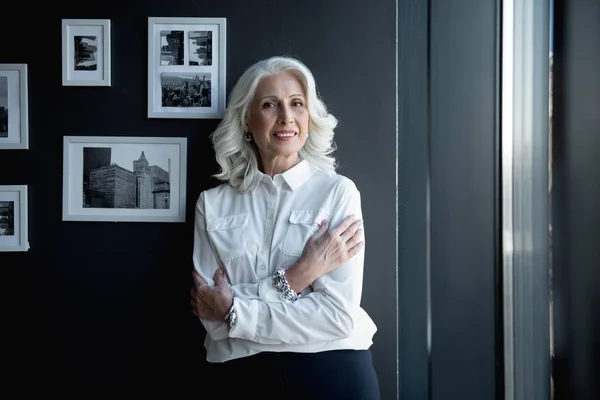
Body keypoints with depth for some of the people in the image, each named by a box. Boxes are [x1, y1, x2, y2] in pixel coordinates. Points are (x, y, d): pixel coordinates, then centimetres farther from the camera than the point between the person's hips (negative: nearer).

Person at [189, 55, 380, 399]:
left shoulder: (338, 191, -5)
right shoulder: (213, 203, 0)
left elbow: (338, 315, -13)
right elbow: (212, 317, -8)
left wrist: (233, 309, -12)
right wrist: (295, 276, -17)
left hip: (334, 371, -1)